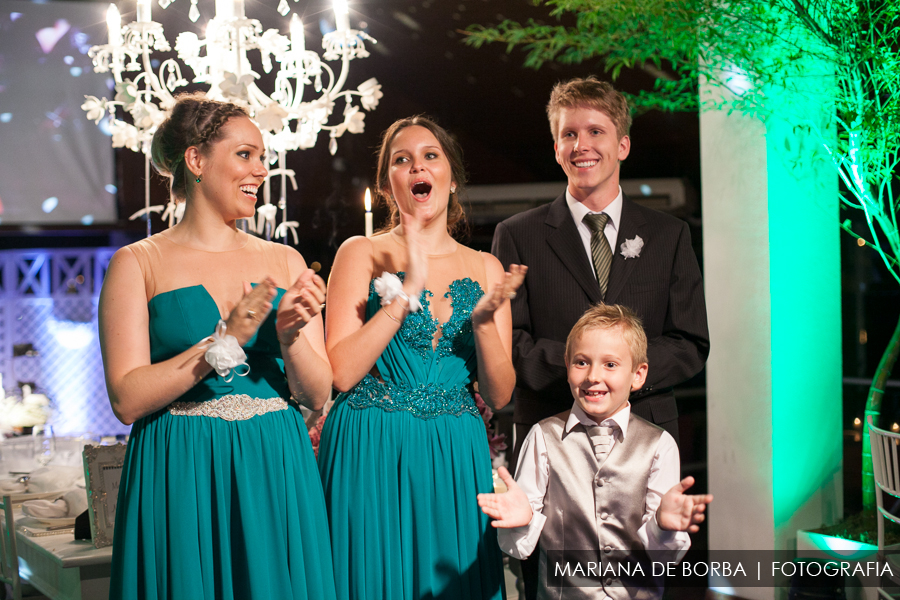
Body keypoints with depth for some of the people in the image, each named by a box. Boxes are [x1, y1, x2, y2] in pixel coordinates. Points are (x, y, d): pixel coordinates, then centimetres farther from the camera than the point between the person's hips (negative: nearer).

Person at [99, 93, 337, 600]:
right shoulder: (139, 263, -1)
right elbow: (127, 400, -10)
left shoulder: (286, 262, 8)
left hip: (275, 477, 3)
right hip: (179, 478, -3)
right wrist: (224, 340, -18)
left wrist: (289, 338, -15)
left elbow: (319, 394, 5)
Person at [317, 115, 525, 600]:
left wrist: (484, 322, -13)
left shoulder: (485, 268, 7)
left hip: (455, 463, 3)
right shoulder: (362, 254, 0)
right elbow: (341, 373, -11)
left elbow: (499, 396, 4)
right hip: (370, 456, -3)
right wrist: (405, 291, -16)